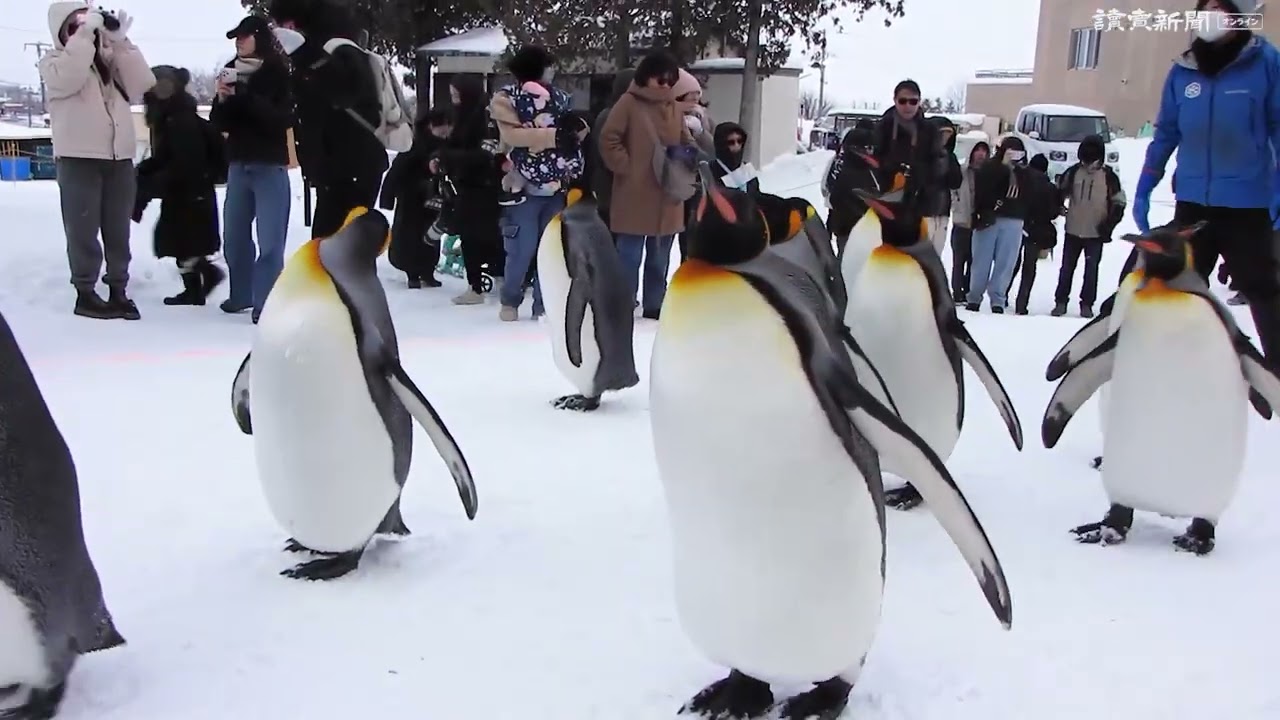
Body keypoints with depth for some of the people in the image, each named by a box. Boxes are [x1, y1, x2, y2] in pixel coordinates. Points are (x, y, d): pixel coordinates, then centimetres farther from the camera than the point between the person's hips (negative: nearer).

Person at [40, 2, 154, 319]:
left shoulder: (111, 59, 15)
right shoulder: (54, 60, 5)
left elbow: (141, 85, 0)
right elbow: (67, 80, -19)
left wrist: (120, 42, -6)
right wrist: (84, 34, -17)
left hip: (120, 158, 4)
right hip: (79, 158, -4)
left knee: (118, 230, 8)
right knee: (84, 229, -2)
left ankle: (118, 289, 15)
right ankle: (85, 292, 3)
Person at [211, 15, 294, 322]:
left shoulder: (278, 73, -4)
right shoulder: (232, 72, 8)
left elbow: (283, 119, -15)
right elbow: (219, 122, 8)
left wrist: (244, 95, -20)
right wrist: (223, 98, -12)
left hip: (270, 166, -5)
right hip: (238, 165, 6)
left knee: (269, 241, -8)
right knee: (235, 236, 11)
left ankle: (266, 304, -6)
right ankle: (241, 294, 25)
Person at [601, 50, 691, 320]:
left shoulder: (673, 107, 12)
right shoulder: (629, 102, -5)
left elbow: (687, 144, 17)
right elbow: (609, 139, -8)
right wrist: (627, 167, -12)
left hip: (667, 196, 6)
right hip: (635, 194, -6)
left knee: (659, 258, 13)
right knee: (630, 255, -2)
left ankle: (654, 305, 24)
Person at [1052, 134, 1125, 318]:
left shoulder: (1109, 177, -2)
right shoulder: (1073, 172, 1)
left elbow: (1118, 204, 0)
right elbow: (1059, 193, 12)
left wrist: (1108, 225, -8)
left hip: (1096, 233, -2)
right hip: (1072, 230, 2)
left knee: (1091, 270, 2)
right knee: (1067, 268, 7)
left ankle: (1086, 304, 10)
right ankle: (1060, 302, 14)